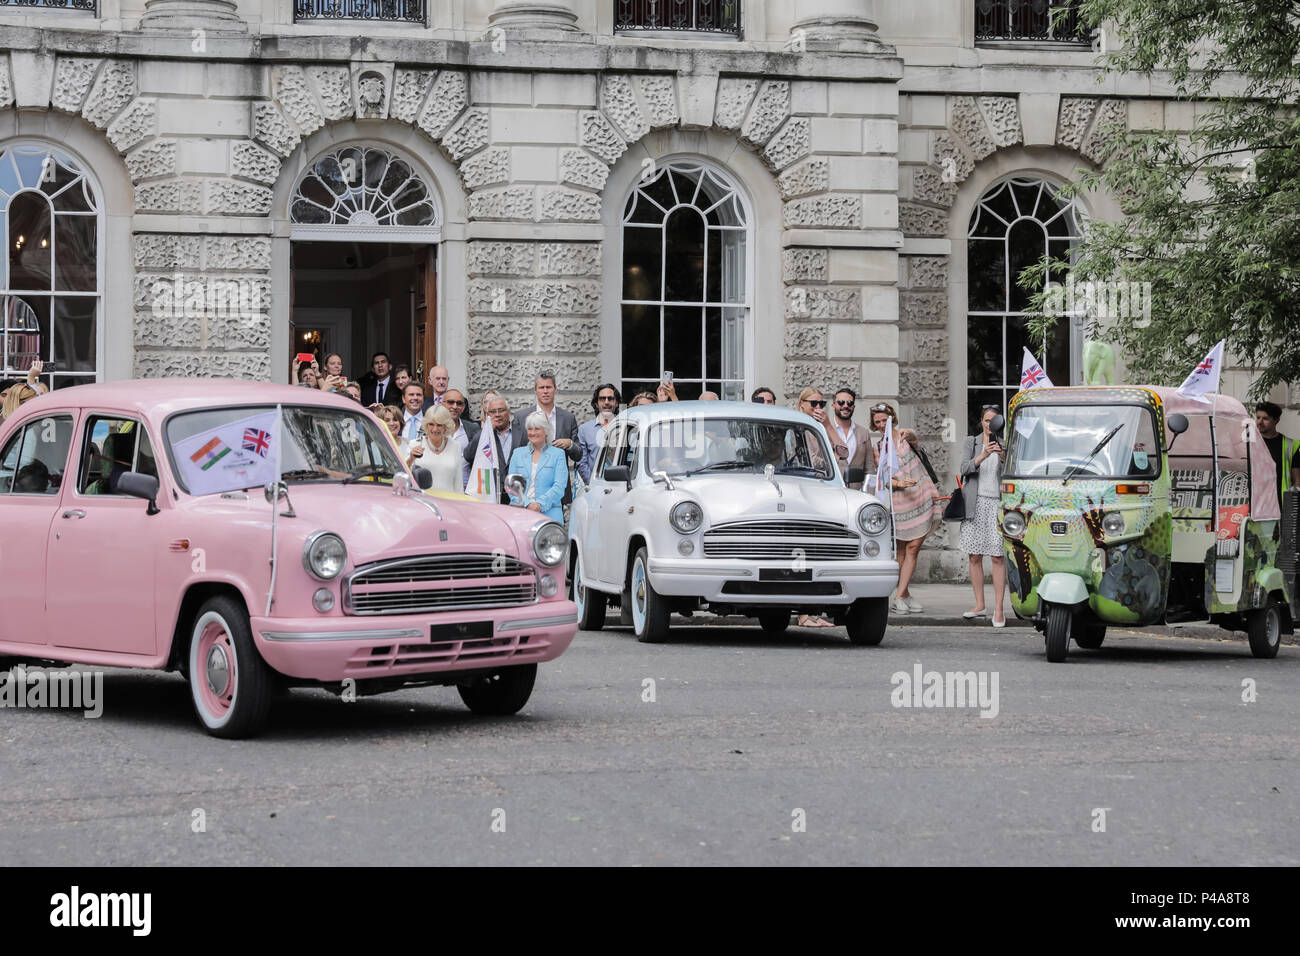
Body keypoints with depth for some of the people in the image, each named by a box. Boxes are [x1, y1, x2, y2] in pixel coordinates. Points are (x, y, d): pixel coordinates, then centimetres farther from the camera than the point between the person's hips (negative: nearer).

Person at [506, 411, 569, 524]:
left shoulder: (557, 454, 9)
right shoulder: (518, 453, 17)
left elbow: (559, 487, 0)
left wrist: (540, 504, -14)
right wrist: (527, 504, -8)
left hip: (549, 513, -2)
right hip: (520, 513, 2)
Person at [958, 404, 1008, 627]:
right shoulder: (970, 442, 11)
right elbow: (965, 468, -4)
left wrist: (1003, 456, -21)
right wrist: (983, 456, -19)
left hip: (998, 502, -2)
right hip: (975, 503, 2)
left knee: (998, 556, -9)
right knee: (974, 556, 3)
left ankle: (999, 609, -10)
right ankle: (979, 605, 14)